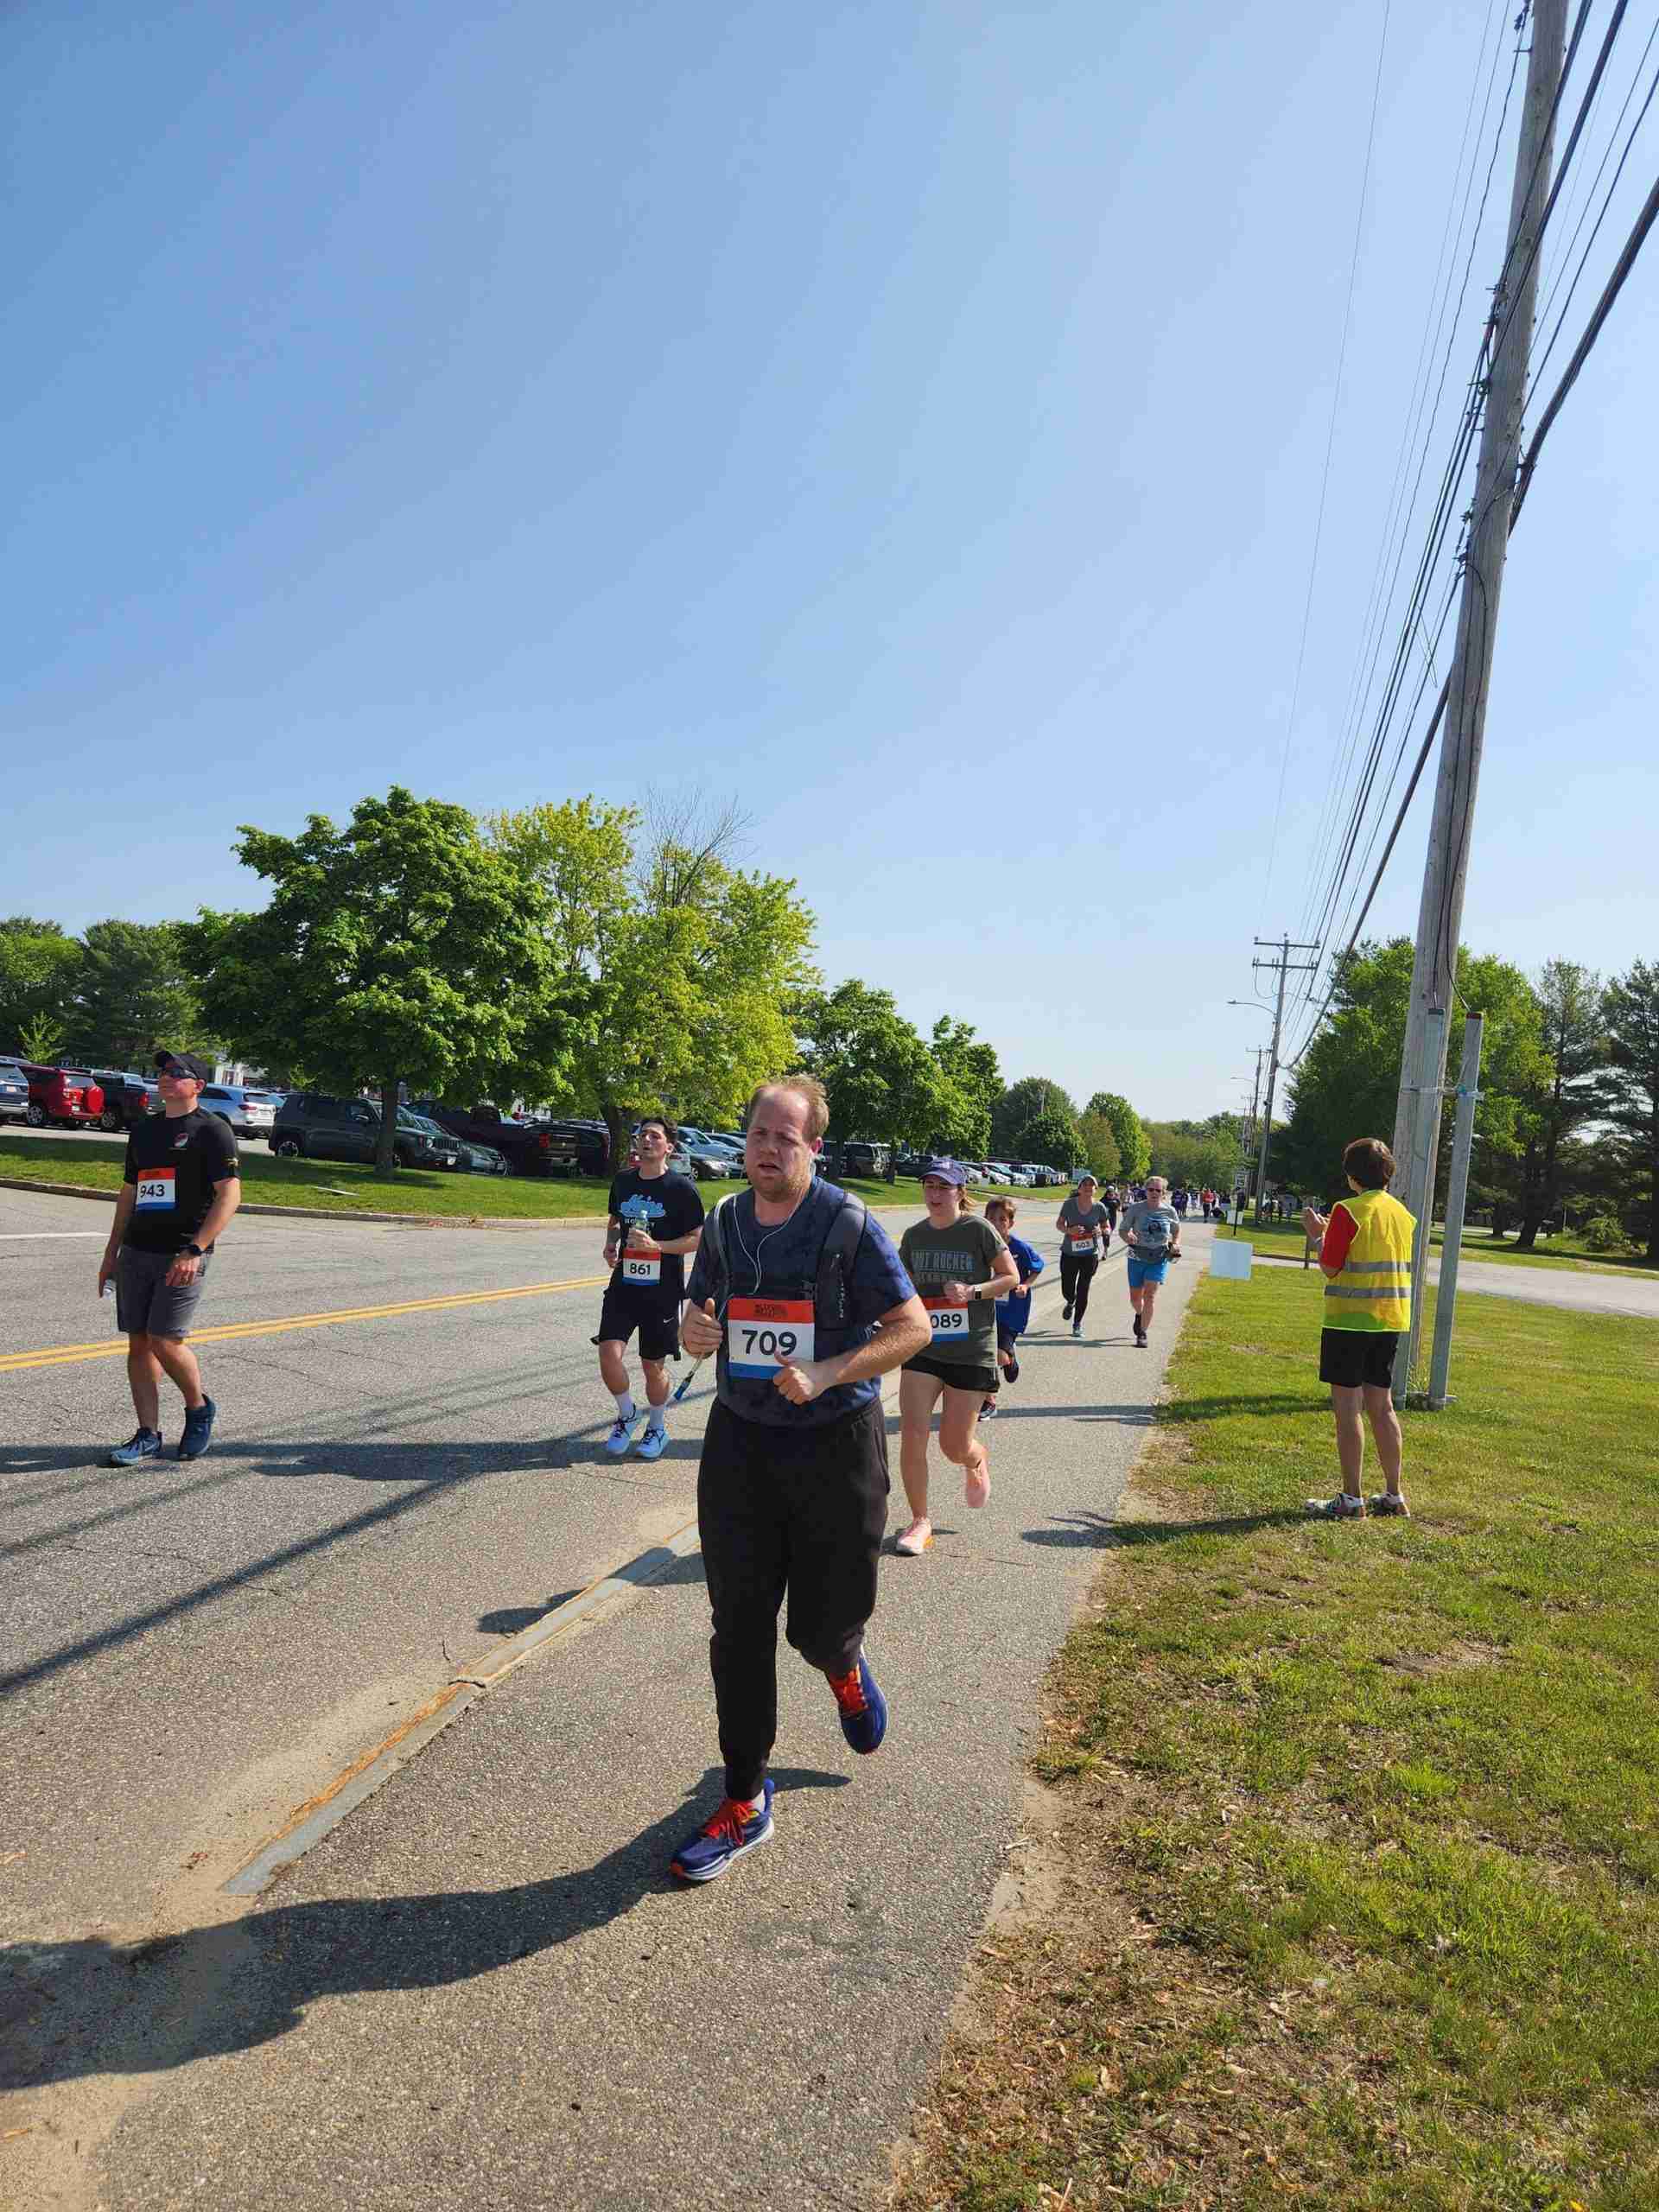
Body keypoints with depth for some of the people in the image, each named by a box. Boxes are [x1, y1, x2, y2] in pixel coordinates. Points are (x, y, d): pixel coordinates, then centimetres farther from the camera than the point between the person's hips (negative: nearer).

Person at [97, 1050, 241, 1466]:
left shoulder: (211, 1130, -6)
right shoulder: (144, 1130, 16)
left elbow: (229, 1197, -13)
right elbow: (128, 1194, 23)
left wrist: (195, 1251, -21)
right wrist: (110, 1254, 20)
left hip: (182, 1255, -7)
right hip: (136, 1251, 7)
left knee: (164, 1341, -10)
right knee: (138, 1342, 5)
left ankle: (199, 1409, 15)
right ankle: (148, 1436, 12)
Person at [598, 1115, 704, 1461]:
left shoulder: (681, 1188, -8)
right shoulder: (622, 1181, 7)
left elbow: (698, 1238, -6)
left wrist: (656, 1245, -19)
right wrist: (611, 1244, 3)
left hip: (662, 1292, -3)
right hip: (623, 1286, 3)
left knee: (653, 1366, 7)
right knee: (610, 1354, -12)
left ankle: (657, 1428, 32)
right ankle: (626, 1414, 17)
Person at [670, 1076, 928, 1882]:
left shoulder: (849, 1224, -12)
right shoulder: (725, 1222, 3)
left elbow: (913, 1326, -11)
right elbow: (698, 1314, 14)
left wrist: (826, 1375, -23)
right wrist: (693, 1332, -12)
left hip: (835, 1444, -4)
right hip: (740, 1440, 4)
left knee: (821, 1627, 7)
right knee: (738, 1628, 6)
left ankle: (844, 1668, 45)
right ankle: (743, 1804, 21)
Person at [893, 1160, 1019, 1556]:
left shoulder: (979, 1230, -9)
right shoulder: (914, 1235, 4)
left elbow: (1011, 1277, -4)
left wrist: (973, 1291, -19)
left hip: (971, 1352, -3)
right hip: (923, 1349, 3)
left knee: (955, 1445, 3)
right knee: (912, 1436, -7)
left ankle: (978, 1463, 42)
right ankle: (920, 1521, 11)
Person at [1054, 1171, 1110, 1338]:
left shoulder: (1099, 1208, -4)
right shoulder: (1069, 1204, -5)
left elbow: (1108, 1229, 7)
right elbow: (1059, 1224, 4)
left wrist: (1102, 1232, -16)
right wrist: (1069, 1230, -16)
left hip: (1091, 1254, 0)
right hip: (1069, 1253, 0)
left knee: (1083, 1289, 2)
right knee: (1067, 1290, 4)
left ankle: (1077, 1324, 19)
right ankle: (1070, 1303, 42)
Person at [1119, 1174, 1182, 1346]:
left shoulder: (1169, 1211, -1)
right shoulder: (1136, 1208, -6)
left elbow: (1177, 1230, 17)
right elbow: (1123, 1230, -3)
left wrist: (1176, 1244, -2)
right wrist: (1128, 1237, -25)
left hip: (1159, 1258, 0)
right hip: (1138, 1256, 0)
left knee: (1150, 1295, -13)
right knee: (1135, 1297, 9)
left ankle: (1142, 1334, -4)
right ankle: (1139, 1315, 44)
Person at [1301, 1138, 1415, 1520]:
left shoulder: (1348, 1211, -12)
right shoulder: (1403, 1213, 9)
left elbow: (1330, 1268, -12)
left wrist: (1316, 1234, 3)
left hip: (1350, 1319, -7)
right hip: (1391, 1320, 7)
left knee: (1348, 1408, -1)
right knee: (1381, 1406, 14)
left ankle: (1352, 1499, 2)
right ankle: (1393, 1496, 20)